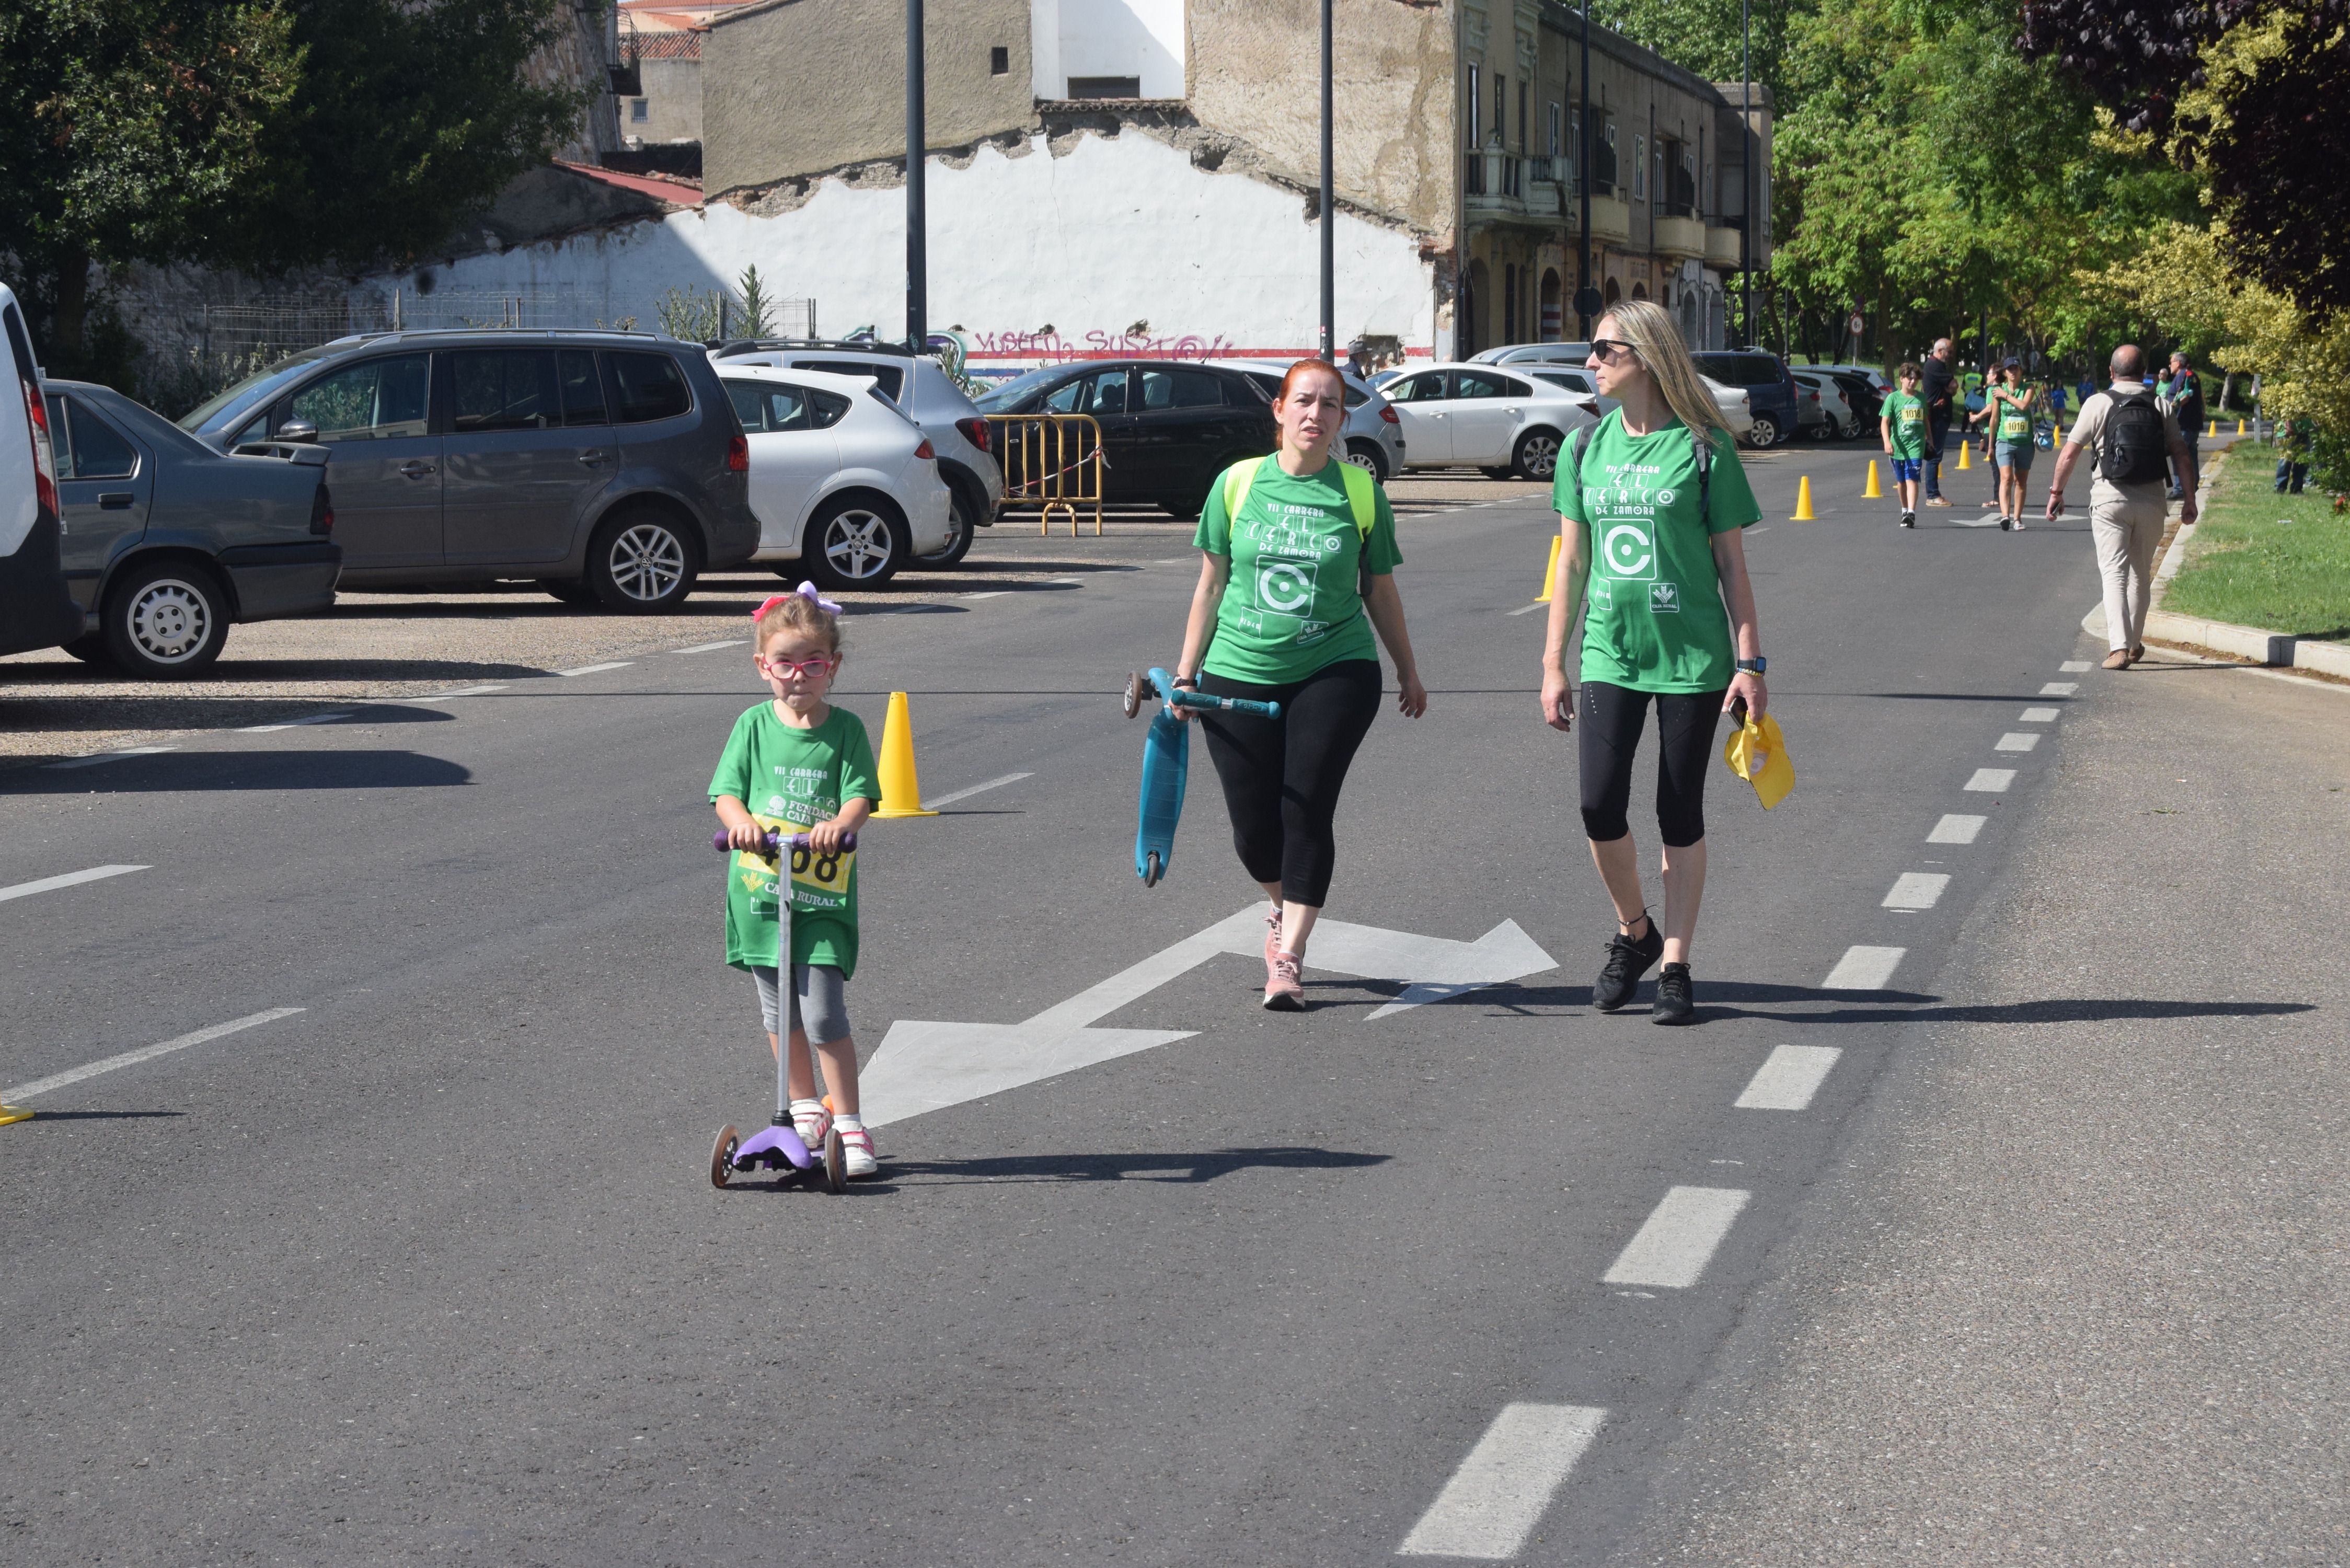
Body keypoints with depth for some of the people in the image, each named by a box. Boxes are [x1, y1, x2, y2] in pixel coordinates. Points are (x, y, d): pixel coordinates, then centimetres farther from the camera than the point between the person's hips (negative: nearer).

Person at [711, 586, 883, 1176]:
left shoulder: (845, 729, 0)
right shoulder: (754, 726, 3)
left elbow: (860, 795, -9)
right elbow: (726, 792, -3)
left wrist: (839, 823, -32)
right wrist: (742, 821, -26)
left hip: (823, 894, -2)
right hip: (759, 885, 3)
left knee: (824, 1013, -10)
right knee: (779, 1013, 14)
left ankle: (849, 1126, -2)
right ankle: (805, 1109, 32)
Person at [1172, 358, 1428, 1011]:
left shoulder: (1361, 493, 1)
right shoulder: (1237, 484, 2)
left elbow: (1380, 592, 12)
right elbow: (1211, 585, 9)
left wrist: (1408, 673, 18)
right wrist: (1186, 673, 8)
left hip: (1335, 672, -1)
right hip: (1238, 675, 1)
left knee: (1308, 810, -9)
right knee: (1253, 824, 2)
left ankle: (1289, 955, 1)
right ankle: (1284, 909, 34)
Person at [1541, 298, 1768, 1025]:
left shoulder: (1702, 448, -4)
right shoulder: (1585, 448, 6)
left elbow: (1730, 564, 0)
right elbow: (1571, 562, 11)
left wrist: (1751, 662, -4)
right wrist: (1553, 664, 9)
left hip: (1692, 657, -3)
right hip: (1610, 654, 3)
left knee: (1681, 815, 3)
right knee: (1600, 806, -7)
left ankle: (1675, 967, 14)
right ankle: (1634, 933, 18)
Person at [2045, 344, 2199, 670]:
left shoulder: (2099, 404, -4)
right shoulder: (2160, 407, 4)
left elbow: (2070, 453, -5)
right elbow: (2182, 456, 3)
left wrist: (2056, 491, 6)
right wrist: (2189, 498, 12)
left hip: (2110, 499, -3)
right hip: (2151, 501, 3)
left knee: (2115, 573, -5)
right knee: (2141, 575, 17)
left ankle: (2120, 646, -19)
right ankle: (2134, 644, 26)